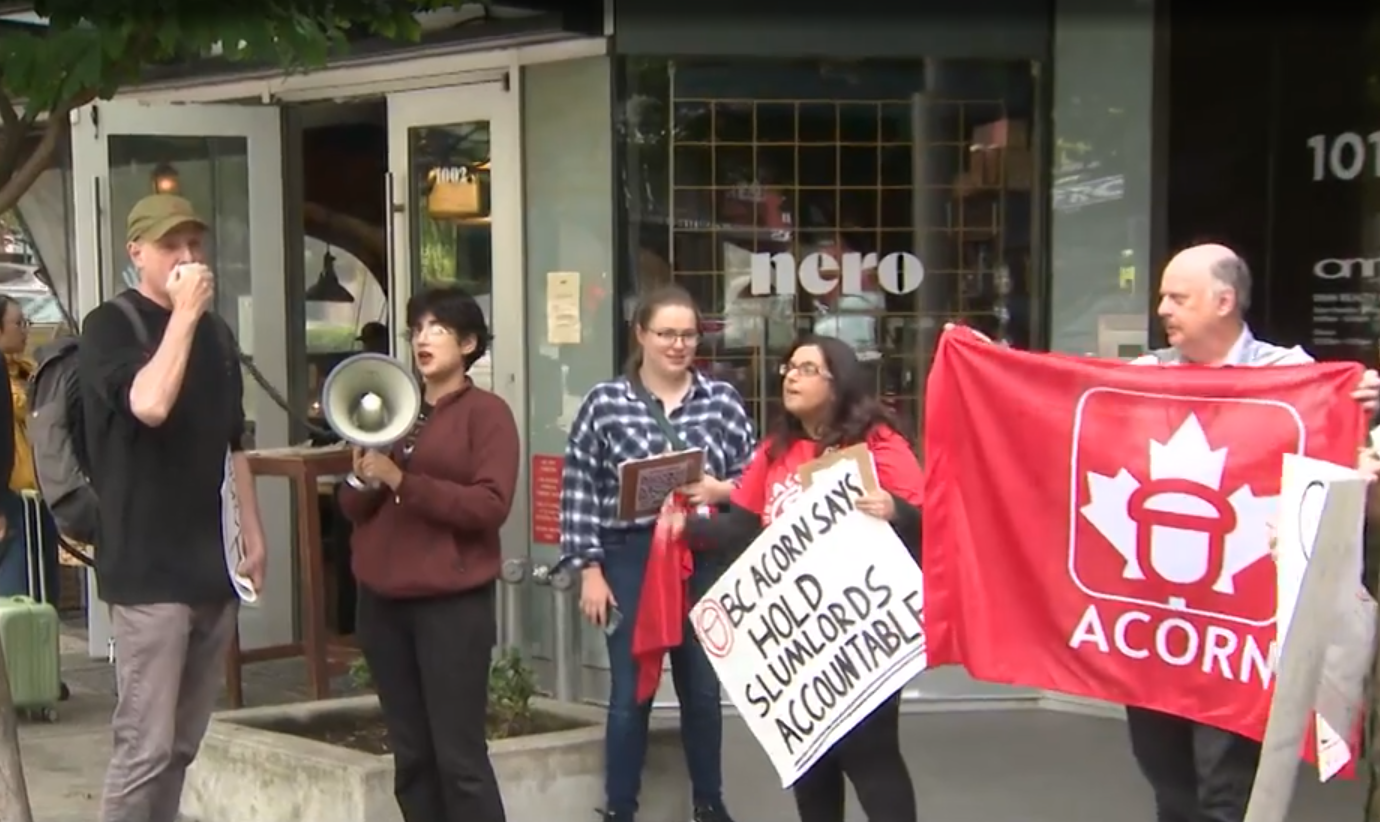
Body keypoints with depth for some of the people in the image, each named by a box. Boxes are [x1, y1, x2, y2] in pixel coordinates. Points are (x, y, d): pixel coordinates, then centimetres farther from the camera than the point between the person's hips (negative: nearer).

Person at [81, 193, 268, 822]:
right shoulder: (109, 326, -6)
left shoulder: (215, 333, 14)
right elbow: (149, 404, -26)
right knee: (146, 746, -9)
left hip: (212, 566, 7)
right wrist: (184, 314, -17)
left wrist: (253, 536, 16)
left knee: (183, 743, 12)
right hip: (148, 572, -7)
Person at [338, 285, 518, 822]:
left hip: (453, 603, -6)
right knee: (410, 753, 9)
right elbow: (354, 509, 14)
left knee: (459, 755, -7)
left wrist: (402, 481, -18)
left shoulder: (487, 412, -2)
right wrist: (364, 481, -8)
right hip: (382, 601, 6)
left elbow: (490, 506, -14)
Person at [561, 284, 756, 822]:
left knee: (703, 688, 13)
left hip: (703, 561, 2)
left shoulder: (722, 400, 3)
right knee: (630, 693, 4)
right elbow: (579, 492, -2)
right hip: (630, 561, -2)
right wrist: (590, 569, -5)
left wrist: (721, 490, -13)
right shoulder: (604, 403, -2)